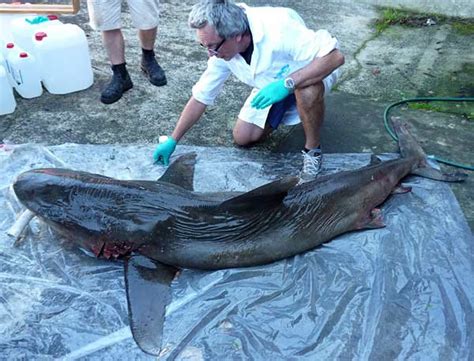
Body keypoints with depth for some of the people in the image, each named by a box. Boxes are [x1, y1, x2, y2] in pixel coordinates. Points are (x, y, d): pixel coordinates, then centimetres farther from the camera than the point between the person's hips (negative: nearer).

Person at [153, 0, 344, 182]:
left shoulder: (278, 27, -38)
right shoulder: (221, 49, -18)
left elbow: (335, 56, -39)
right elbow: (200, 97, -9)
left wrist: (287, 83, -48)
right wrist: (172, 141, -8)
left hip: (311, 74, -5)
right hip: (272, 86, 6)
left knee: (308, 91, -41)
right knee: (242, 137, -3)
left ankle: (312, 150, -14)